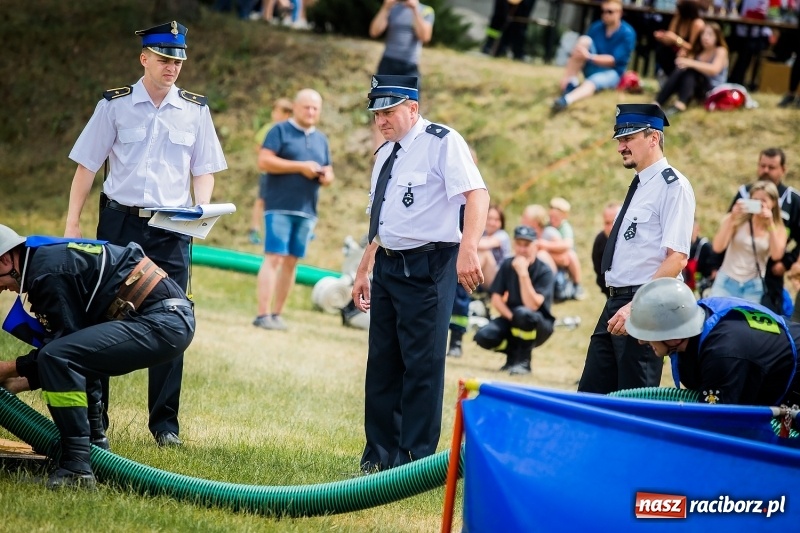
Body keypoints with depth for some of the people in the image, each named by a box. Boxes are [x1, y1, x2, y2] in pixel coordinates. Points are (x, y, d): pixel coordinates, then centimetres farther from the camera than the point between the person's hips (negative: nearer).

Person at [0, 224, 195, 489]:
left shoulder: (47, 272, -11)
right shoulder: (49, 255, 20)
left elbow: (63, 345, -10)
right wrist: (25, 381, 18)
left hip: (163, 323, -11)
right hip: (172, 317, 11)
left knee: (58, 357, -23)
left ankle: (77, 467, -21)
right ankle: (94, 445, 27)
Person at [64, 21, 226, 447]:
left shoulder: (195, 110, 7)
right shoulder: (115, 105, 1)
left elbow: (204, 170, 12)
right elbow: (87, 164, 4)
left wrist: (201, 211, -7)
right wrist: (72, 223, -2)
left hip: (172, 229, 1)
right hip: (120, 221, -1)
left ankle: (164, 422, 7)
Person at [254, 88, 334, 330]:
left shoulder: (321, 140, 19)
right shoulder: (280, 131, 0)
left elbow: (328, 174, 24)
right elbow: (264, 161, -11)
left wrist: (326, 176, -1)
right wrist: (301, 167, -14)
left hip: (307, 211, 6)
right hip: (280, 207, -6)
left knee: (291, 262, 6)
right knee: (274, 258, -12)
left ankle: (277, 314, 10)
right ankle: (263, 315, -15)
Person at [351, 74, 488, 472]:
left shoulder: (442, 142, -10)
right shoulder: (386, 154, 16)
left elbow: (477, 194, -22)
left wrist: (468, 250, -35)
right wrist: (364, 270, 25)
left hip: (428, 267, -8)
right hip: (388, 266, 8)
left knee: (422, 363, -6)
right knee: (382, 362, 11)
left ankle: (415, 460, 1)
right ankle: (380, 454, 21)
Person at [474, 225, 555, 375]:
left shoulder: (544, 272, -15)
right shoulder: (507, 266, -1)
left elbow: (532, 306, -27)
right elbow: (496, 299, -1)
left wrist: (523, 273, -31)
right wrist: (511, 317, -18)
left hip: (538, 326, -4)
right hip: (510, 320, 4)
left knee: (523, 313, -39)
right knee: (483, 336, -24)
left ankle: (524, 360, -16)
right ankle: (513, 353, 7)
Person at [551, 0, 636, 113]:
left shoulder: (627, 34, -13)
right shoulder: (596, 27, -1)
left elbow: (614, 60, -20)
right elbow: (580, 49, -6)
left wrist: (590, 56, -34)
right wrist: (566, 76, -18)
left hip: (610, 72, -5)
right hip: (591, 68, 5)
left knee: (593, 82, -40)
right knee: (584, 40, -22)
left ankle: (565, 100, -70)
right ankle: (570, 84, -27)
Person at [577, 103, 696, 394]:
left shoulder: (672, 185, -11)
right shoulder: (639, 185, 17)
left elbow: (676, 258, -19)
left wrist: (636, 307, -24)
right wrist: (618, 303, 14)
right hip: (616, 303, 9)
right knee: (591, 394, 9)